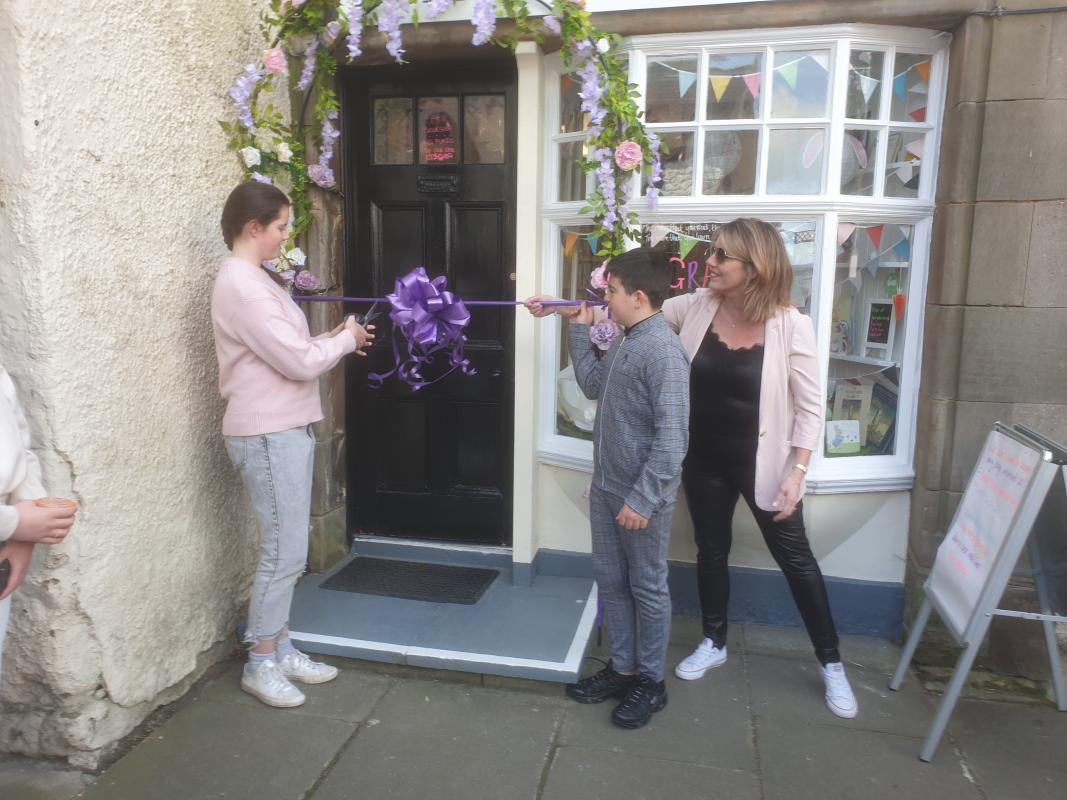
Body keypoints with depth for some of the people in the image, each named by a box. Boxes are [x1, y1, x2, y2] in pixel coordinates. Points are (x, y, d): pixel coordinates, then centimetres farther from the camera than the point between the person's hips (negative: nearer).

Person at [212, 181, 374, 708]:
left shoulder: (253, 279, 14)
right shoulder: (241, 285, -18)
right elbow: (299, 362, -20)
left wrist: (333, 338, 6)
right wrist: (346, 340, -4)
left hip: (285, 429, 10)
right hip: (267, 435, -10)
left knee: (286, 550, 15)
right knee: (284, 553, -1)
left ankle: (280, 649, 28)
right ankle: (260, 664, 16)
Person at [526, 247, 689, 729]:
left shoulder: (664, 352, -21)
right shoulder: (623, 341, 7)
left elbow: (671, 437, -23)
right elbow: (594, 386, 20)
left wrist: (643, 499, -22)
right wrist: (580, 328, 16)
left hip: (642, 496, -9)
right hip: (606, 488, 9)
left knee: (647, 589, 8)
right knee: (610, 579, 18)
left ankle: (650, 682, 26)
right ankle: (622, 668, 34)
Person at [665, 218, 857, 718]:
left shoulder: (791, 326, -17)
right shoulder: (695, 308, -7)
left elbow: (809, 409, -11)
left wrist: (796, 473, -16)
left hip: (761, 464, -3)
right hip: (703, 461, 4)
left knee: (795, 559, 10)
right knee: (711, 551, 18)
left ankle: (831, 663, 29)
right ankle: (714, 643, 40)